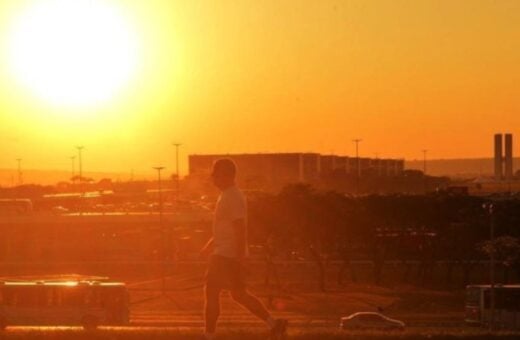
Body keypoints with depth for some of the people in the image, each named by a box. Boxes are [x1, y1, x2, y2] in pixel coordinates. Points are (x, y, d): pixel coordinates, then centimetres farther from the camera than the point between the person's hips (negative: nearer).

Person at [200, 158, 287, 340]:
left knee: (211, 292, -4)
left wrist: (240, 258, -25)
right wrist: (209, 246, 28)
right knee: (239, 294, 13)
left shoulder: (233, 198, -17)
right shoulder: (227, 195, 15)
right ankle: (273, 324, 14)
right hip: (224, 253, 10)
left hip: (226, 256, -10)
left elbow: (240, 229, -23)